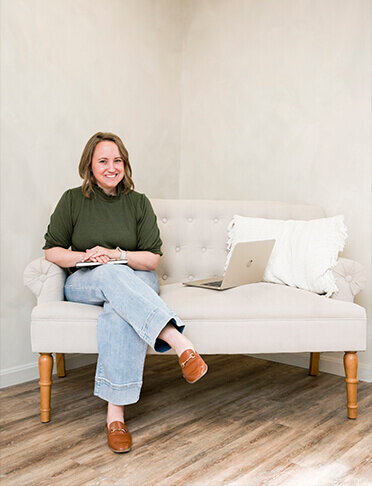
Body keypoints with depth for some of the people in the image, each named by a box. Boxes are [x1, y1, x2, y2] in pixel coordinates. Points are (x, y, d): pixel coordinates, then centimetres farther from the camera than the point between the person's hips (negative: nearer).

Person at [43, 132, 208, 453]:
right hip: (84, 284, 0)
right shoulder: (73, 200, 6)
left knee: (119, 310, -38)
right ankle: (179, 342, -51)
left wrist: (115, 254, -16)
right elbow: (52, 250, 6)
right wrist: (84, 256, -14)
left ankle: (115, 412, -38)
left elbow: (152, 258, 1)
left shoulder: (139, 203, 6)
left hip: (135, 282, 0)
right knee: (110, 275, -38)